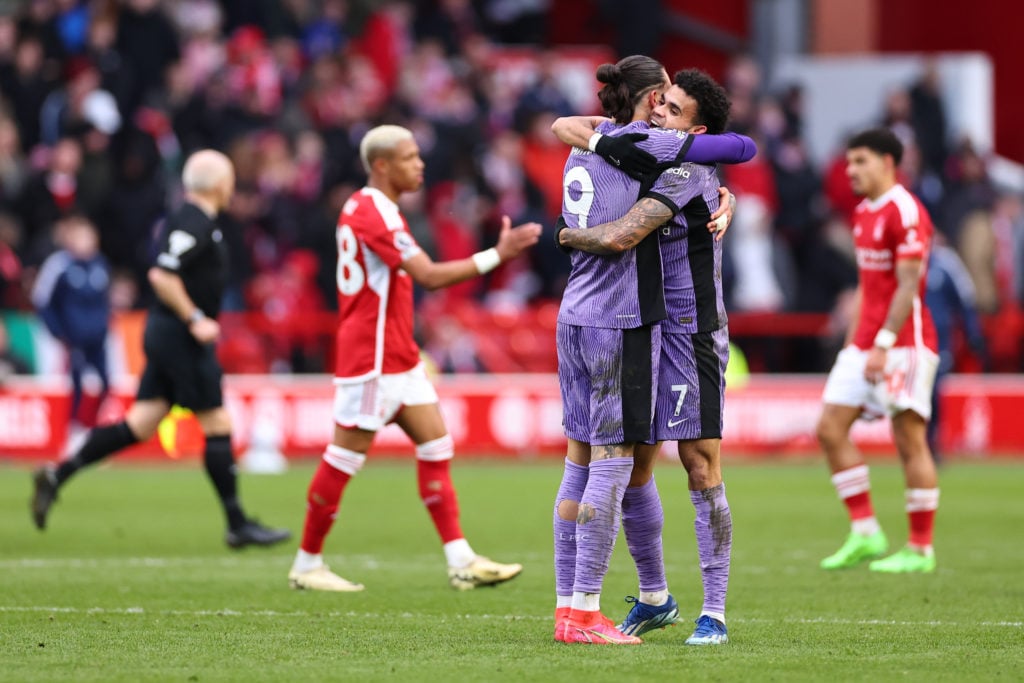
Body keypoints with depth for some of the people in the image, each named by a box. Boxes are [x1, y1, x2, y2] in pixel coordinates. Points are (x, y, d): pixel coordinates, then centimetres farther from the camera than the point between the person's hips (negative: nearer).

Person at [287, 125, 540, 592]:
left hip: (398, 358, 10)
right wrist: (498, 255, -24)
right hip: (372, 360, -10)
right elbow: (429, 276, -25)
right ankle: (307, 565, 8)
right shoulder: (373, 215, -18)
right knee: (345, 458, -3)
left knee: (437, 445, 5)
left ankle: (461, 561, 2)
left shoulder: (365, 208, 14)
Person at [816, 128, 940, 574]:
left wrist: (883, 344, -22)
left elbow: (908, 285, -18)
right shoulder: (863, 211, 16)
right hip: (867, 340, 9)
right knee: (830, 427, 0)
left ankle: (920, 550, 0)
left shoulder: (905, 212, -13)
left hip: (904, 341, -9)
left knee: (910, 441, -6)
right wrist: (854, 339, 18)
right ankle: (865, 533, 4)